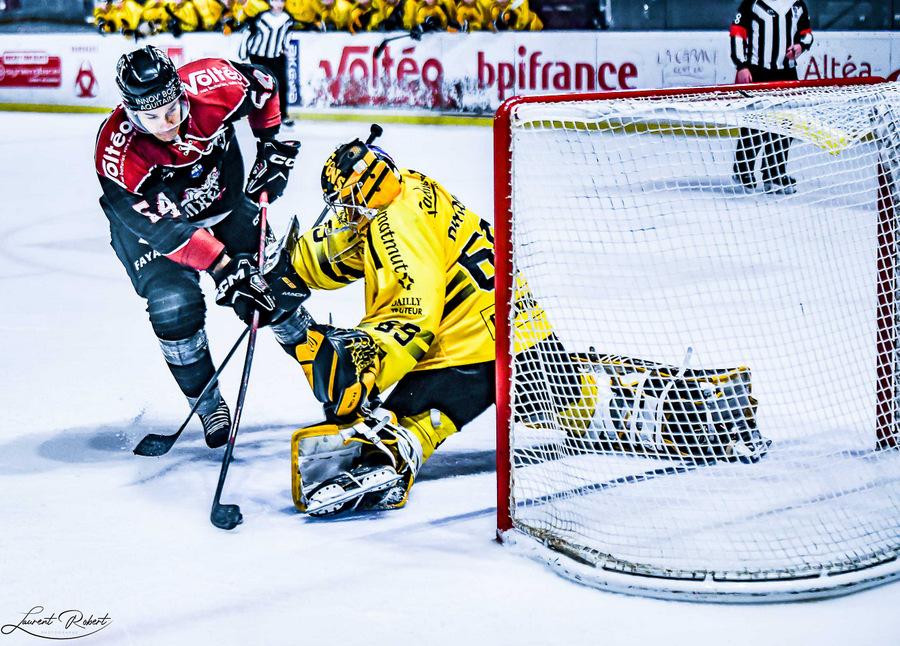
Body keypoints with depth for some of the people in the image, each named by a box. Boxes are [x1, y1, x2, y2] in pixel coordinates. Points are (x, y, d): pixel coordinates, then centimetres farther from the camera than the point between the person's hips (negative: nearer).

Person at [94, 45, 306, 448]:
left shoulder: (214, 86, -30)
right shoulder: (117, 154, -36)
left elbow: (264, 86, -5)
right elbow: (163, 230, -33)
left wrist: (272, 148, -6)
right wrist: (223, 268, -35)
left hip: (223, 202, 3)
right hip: (150, 219, -3)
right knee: (174, 306, -20)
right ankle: (208, 407, 2)